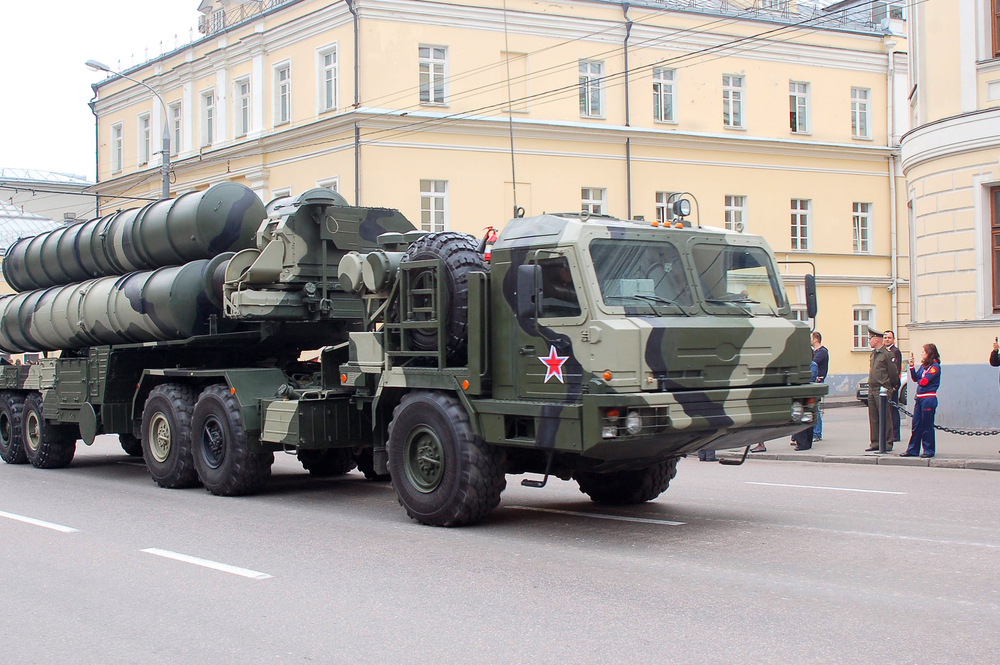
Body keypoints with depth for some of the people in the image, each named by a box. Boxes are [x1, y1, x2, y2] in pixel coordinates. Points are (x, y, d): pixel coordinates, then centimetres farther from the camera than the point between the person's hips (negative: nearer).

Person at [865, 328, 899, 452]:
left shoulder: (886, 354, -11)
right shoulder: (873, 354, 15)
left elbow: (893, 372, -8)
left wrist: (894, 386, 1)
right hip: (872, 389, 8)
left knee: (885, 418, -2)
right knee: (873, 418, 9)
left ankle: (887, 443, 3)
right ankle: (875, 443, 14)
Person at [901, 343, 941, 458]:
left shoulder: (935, 366, -10)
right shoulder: (924, 365, 13)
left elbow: (924, 381, -16)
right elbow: (915, 378, 9)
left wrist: (919, 381, 5)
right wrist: (911, 365, 2)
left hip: (929, 398, -8)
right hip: (919, 398, 8)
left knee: (927, 425, -1)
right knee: (915, 425, 9)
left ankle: (929, 450, 8)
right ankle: (912, 450, 14)